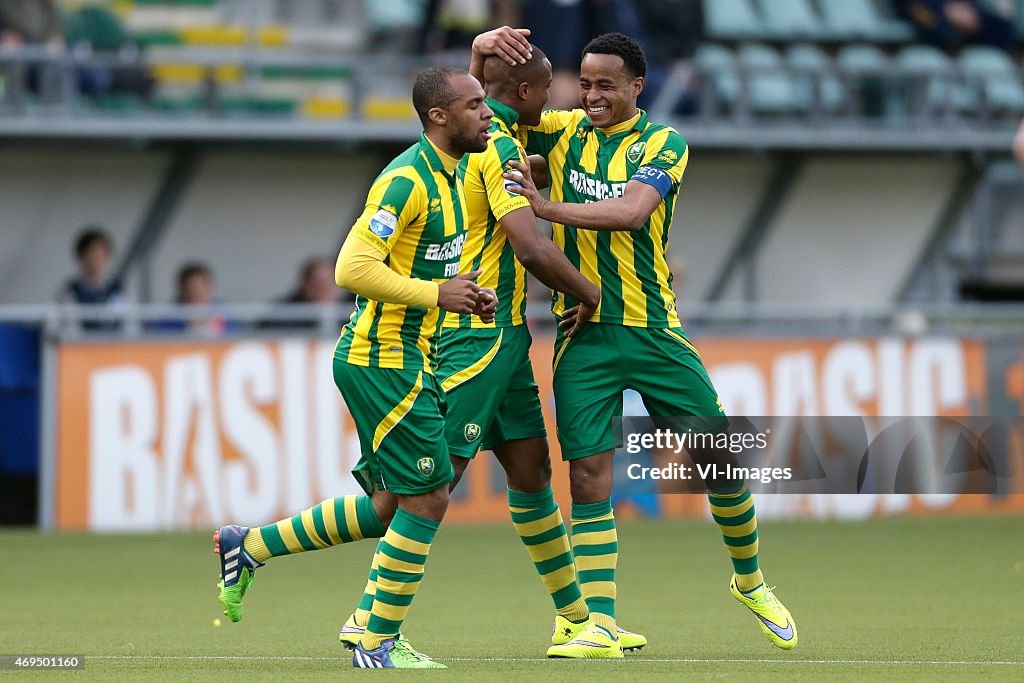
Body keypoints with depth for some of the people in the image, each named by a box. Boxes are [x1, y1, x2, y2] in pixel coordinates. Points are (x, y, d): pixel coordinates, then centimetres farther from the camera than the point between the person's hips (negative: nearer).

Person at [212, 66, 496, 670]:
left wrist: (470, 295, 8)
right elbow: (353, 268, -25)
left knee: (388, 507, 13)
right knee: (427, 498, -6)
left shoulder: (451, 176, 13)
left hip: (407, 358, 10)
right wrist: (435, 293, -20)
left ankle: (249, 546, 23)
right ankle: (378, 645, 3)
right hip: (384, 360, -10)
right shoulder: (407, 180, -18)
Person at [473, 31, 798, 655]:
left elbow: (630, 212, -21)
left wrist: (547, 206, -32)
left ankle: (750, 580, 25)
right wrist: (486, 52, -14)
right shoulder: (563, 131, 5)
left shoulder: (663, 143, -3)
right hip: (582, 334, 1)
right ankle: (600, 625, -4)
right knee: (588, 472, -8)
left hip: (652, 329, -1)